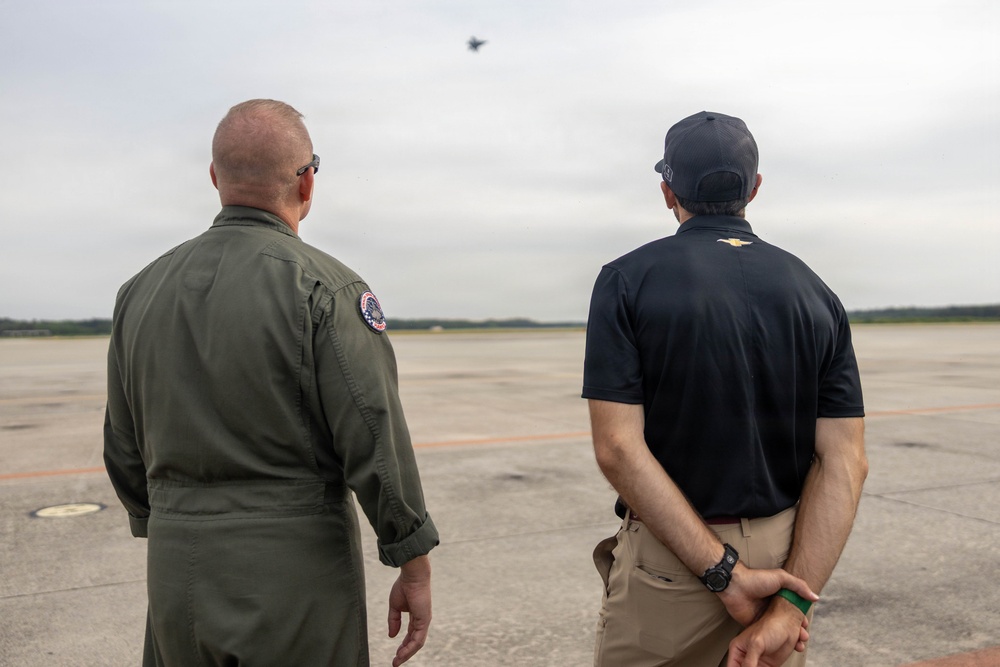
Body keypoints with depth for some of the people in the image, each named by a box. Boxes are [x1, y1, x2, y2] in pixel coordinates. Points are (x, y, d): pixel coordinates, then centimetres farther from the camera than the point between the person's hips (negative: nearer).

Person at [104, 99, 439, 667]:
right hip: (298, 572, -5)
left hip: (175, 572, 5)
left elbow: (125, 453, 11)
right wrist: (415, 568, -6)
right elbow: (377, 444, -16)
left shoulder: (141, 291, 5)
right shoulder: (325, 288, -13)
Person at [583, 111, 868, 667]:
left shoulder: (629, 280, -9)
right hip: (787, 555, 4)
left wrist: (724, 574, -17)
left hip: (669, 559, -3)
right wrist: (791, 603, -12)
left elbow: (618, 448, -18)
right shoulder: (816, 293, 1)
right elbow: (845, 461, -8)